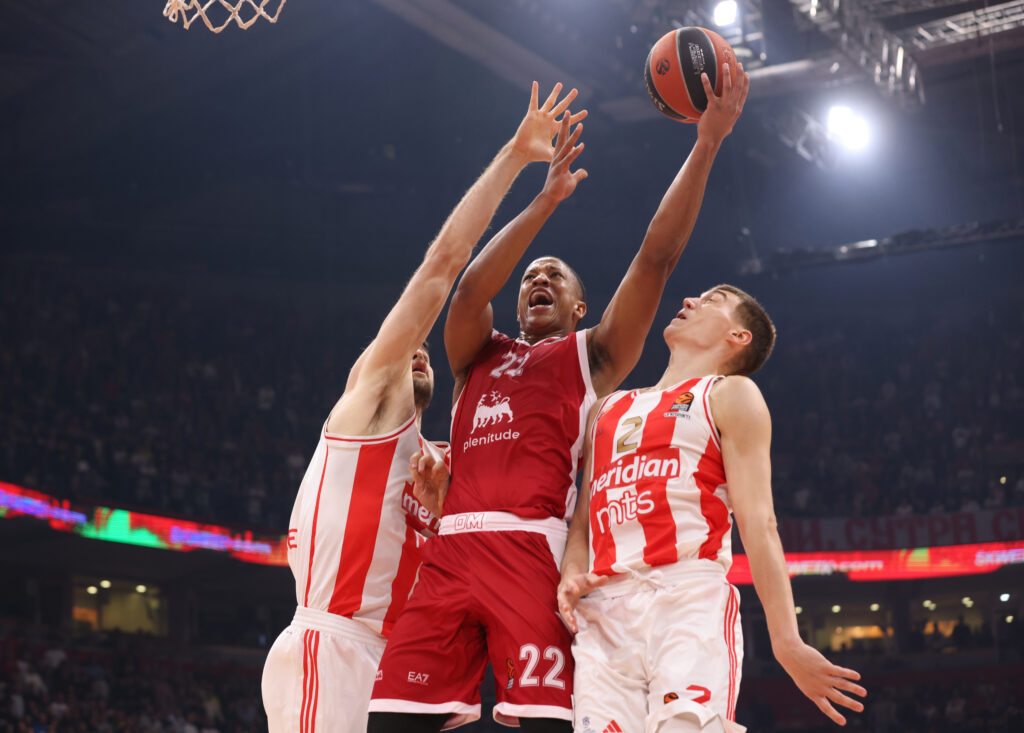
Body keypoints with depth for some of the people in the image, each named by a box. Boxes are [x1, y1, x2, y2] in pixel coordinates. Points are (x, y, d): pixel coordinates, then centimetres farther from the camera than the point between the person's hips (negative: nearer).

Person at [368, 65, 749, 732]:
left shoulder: (592, 355, 19)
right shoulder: (477, 356, 28)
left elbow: (657, 256, 10)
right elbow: (470, 290, 7)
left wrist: (706, 144, 5)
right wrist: (547, 200, 2)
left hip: (533, 550, -4)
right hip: (450, 550, 4)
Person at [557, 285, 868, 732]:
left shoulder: (730, 394, 13)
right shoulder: (609, 409, 30)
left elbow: (758, 523, 2)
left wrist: (786, 642, -7)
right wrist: (571, 575, 1)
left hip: (691, 600, -5)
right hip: (605, 614, 5)